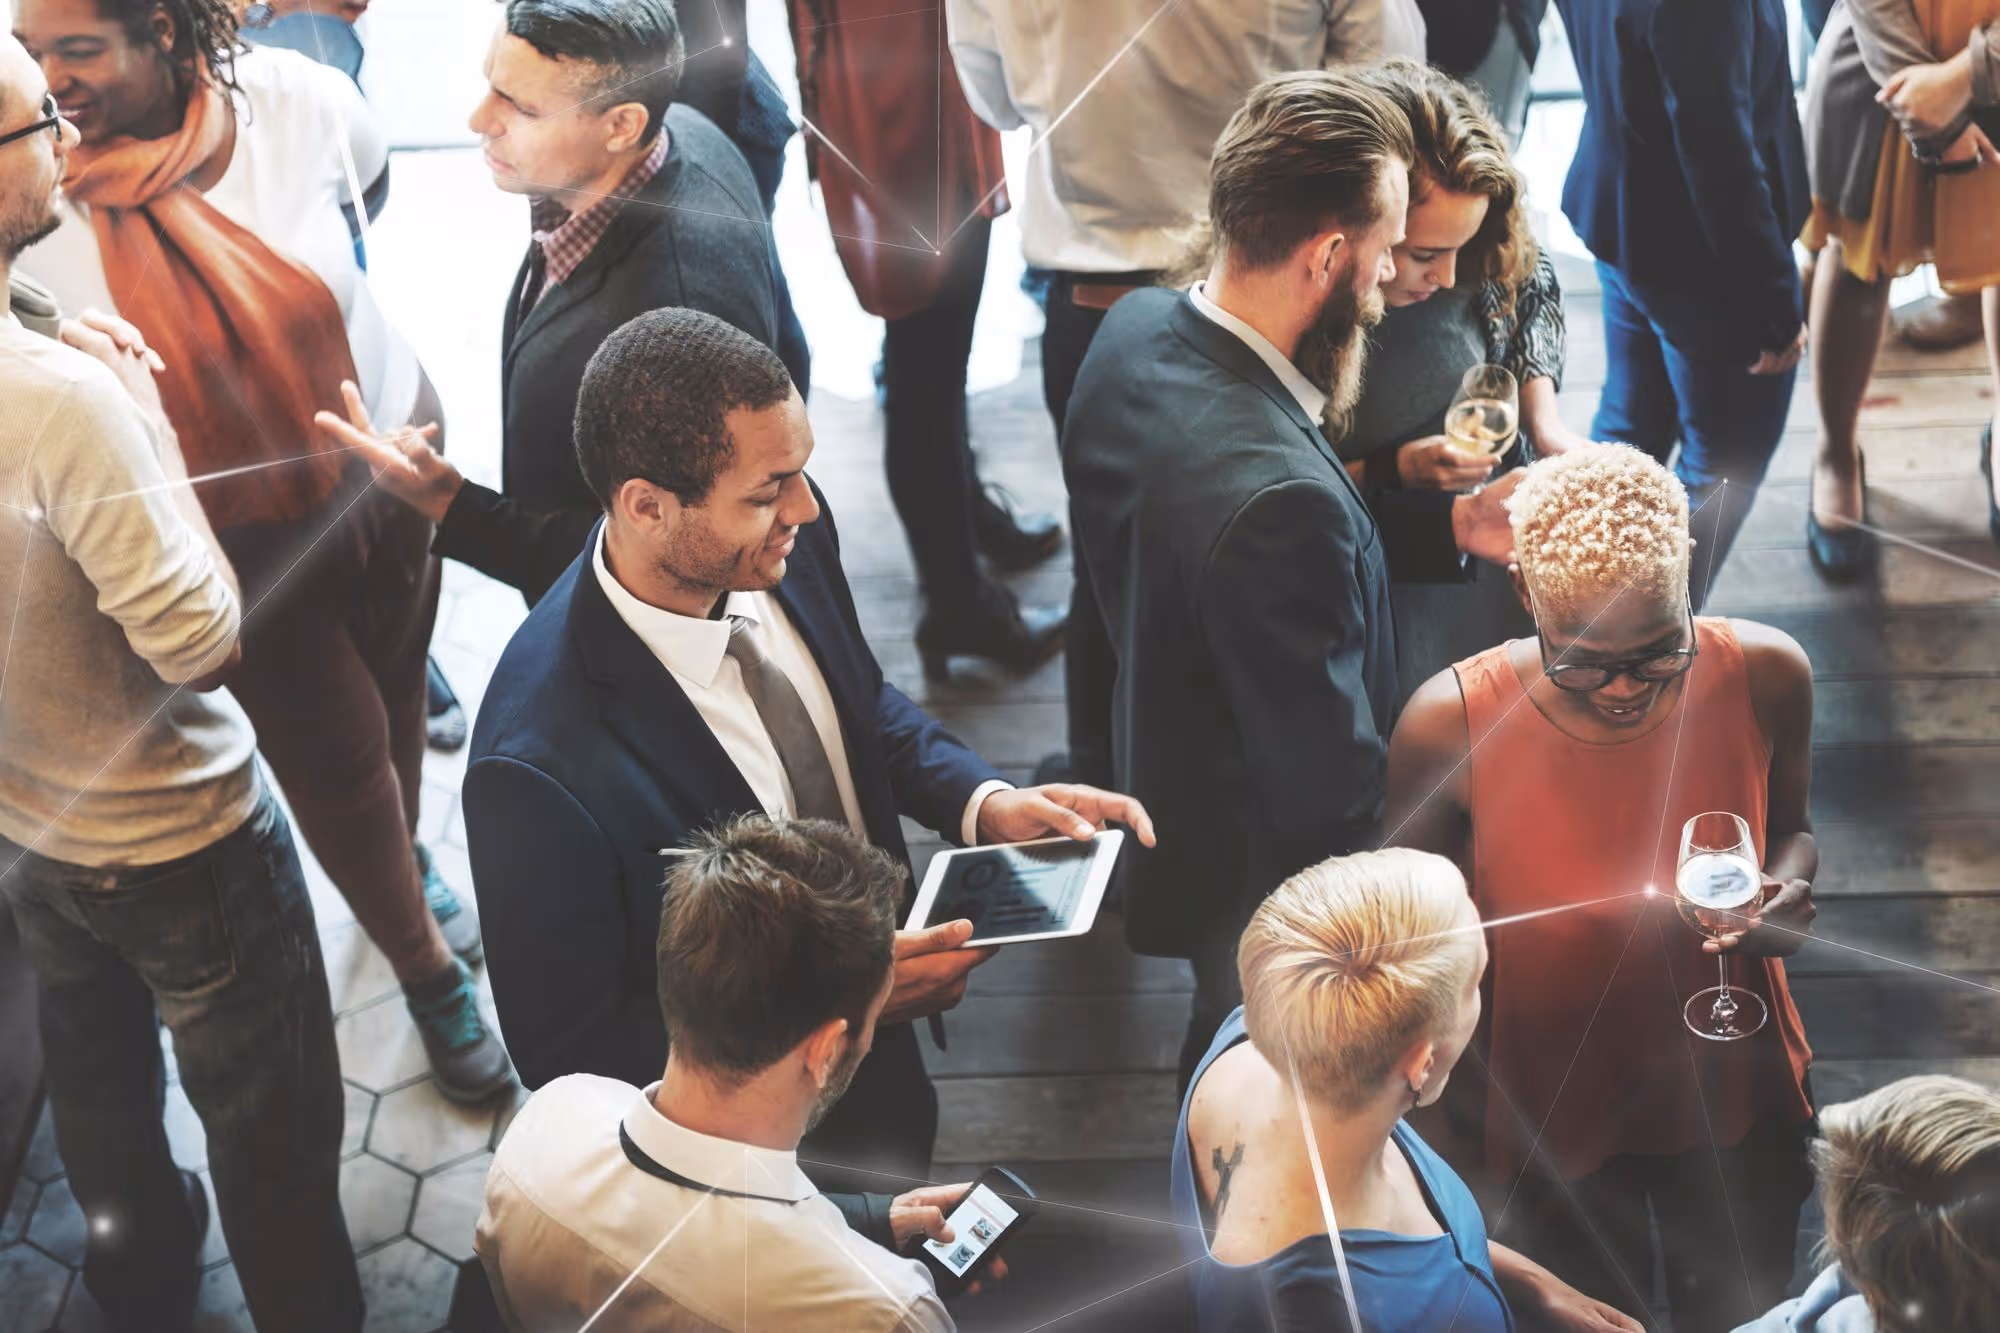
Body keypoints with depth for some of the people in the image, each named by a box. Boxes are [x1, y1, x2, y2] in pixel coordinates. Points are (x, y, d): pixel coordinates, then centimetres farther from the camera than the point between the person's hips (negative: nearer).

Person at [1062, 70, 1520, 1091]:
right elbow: (1334, 791, -32)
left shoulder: (1135, 330, -13)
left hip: (1166, 795, 8)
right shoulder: (1278, 499, -42)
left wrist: (1447, 528, -4)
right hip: (1269, 882, -8)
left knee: (1225, 1067, 35)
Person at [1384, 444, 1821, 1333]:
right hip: (1554, 1119, -2)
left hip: (1734, 1096, 2)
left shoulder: (1764, 677, -20)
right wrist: (1456, 1148, -7)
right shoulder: (1450, 725, -26)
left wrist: (1786, 885, -22)